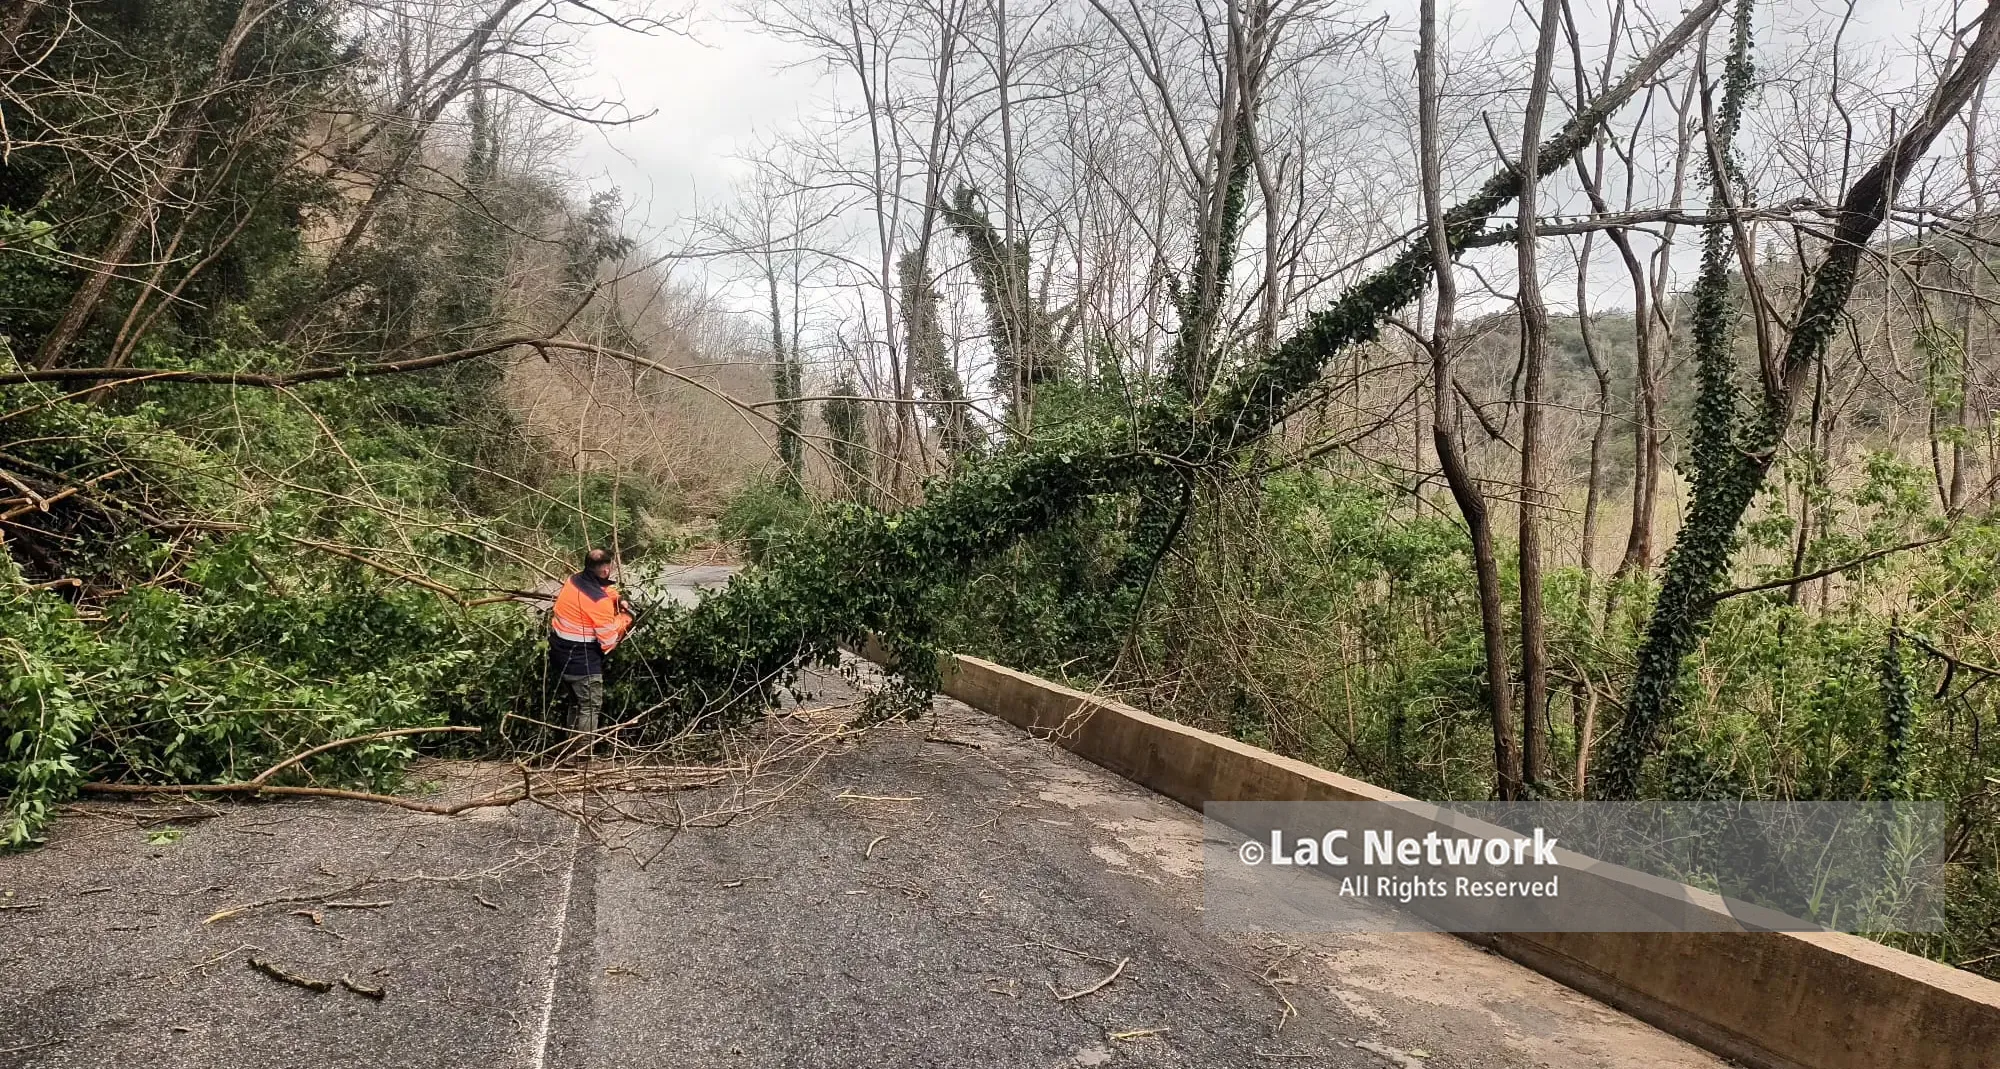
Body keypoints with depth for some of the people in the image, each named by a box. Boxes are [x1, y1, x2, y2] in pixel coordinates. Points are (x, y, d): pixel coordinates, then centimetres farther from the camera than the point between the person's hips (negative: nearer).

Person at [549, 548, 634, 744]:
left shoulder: (575, 580, -1)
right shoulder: (600, 601, -26)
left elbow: (603, 589, 23)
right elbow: (609, 641, -19)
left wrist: (617, 598, 5)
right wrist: (623, 619, -2)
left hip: (560, 653, 9)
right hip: (581, 661, -9)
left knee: (578, 701, 25)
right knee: (590, 707, 4)